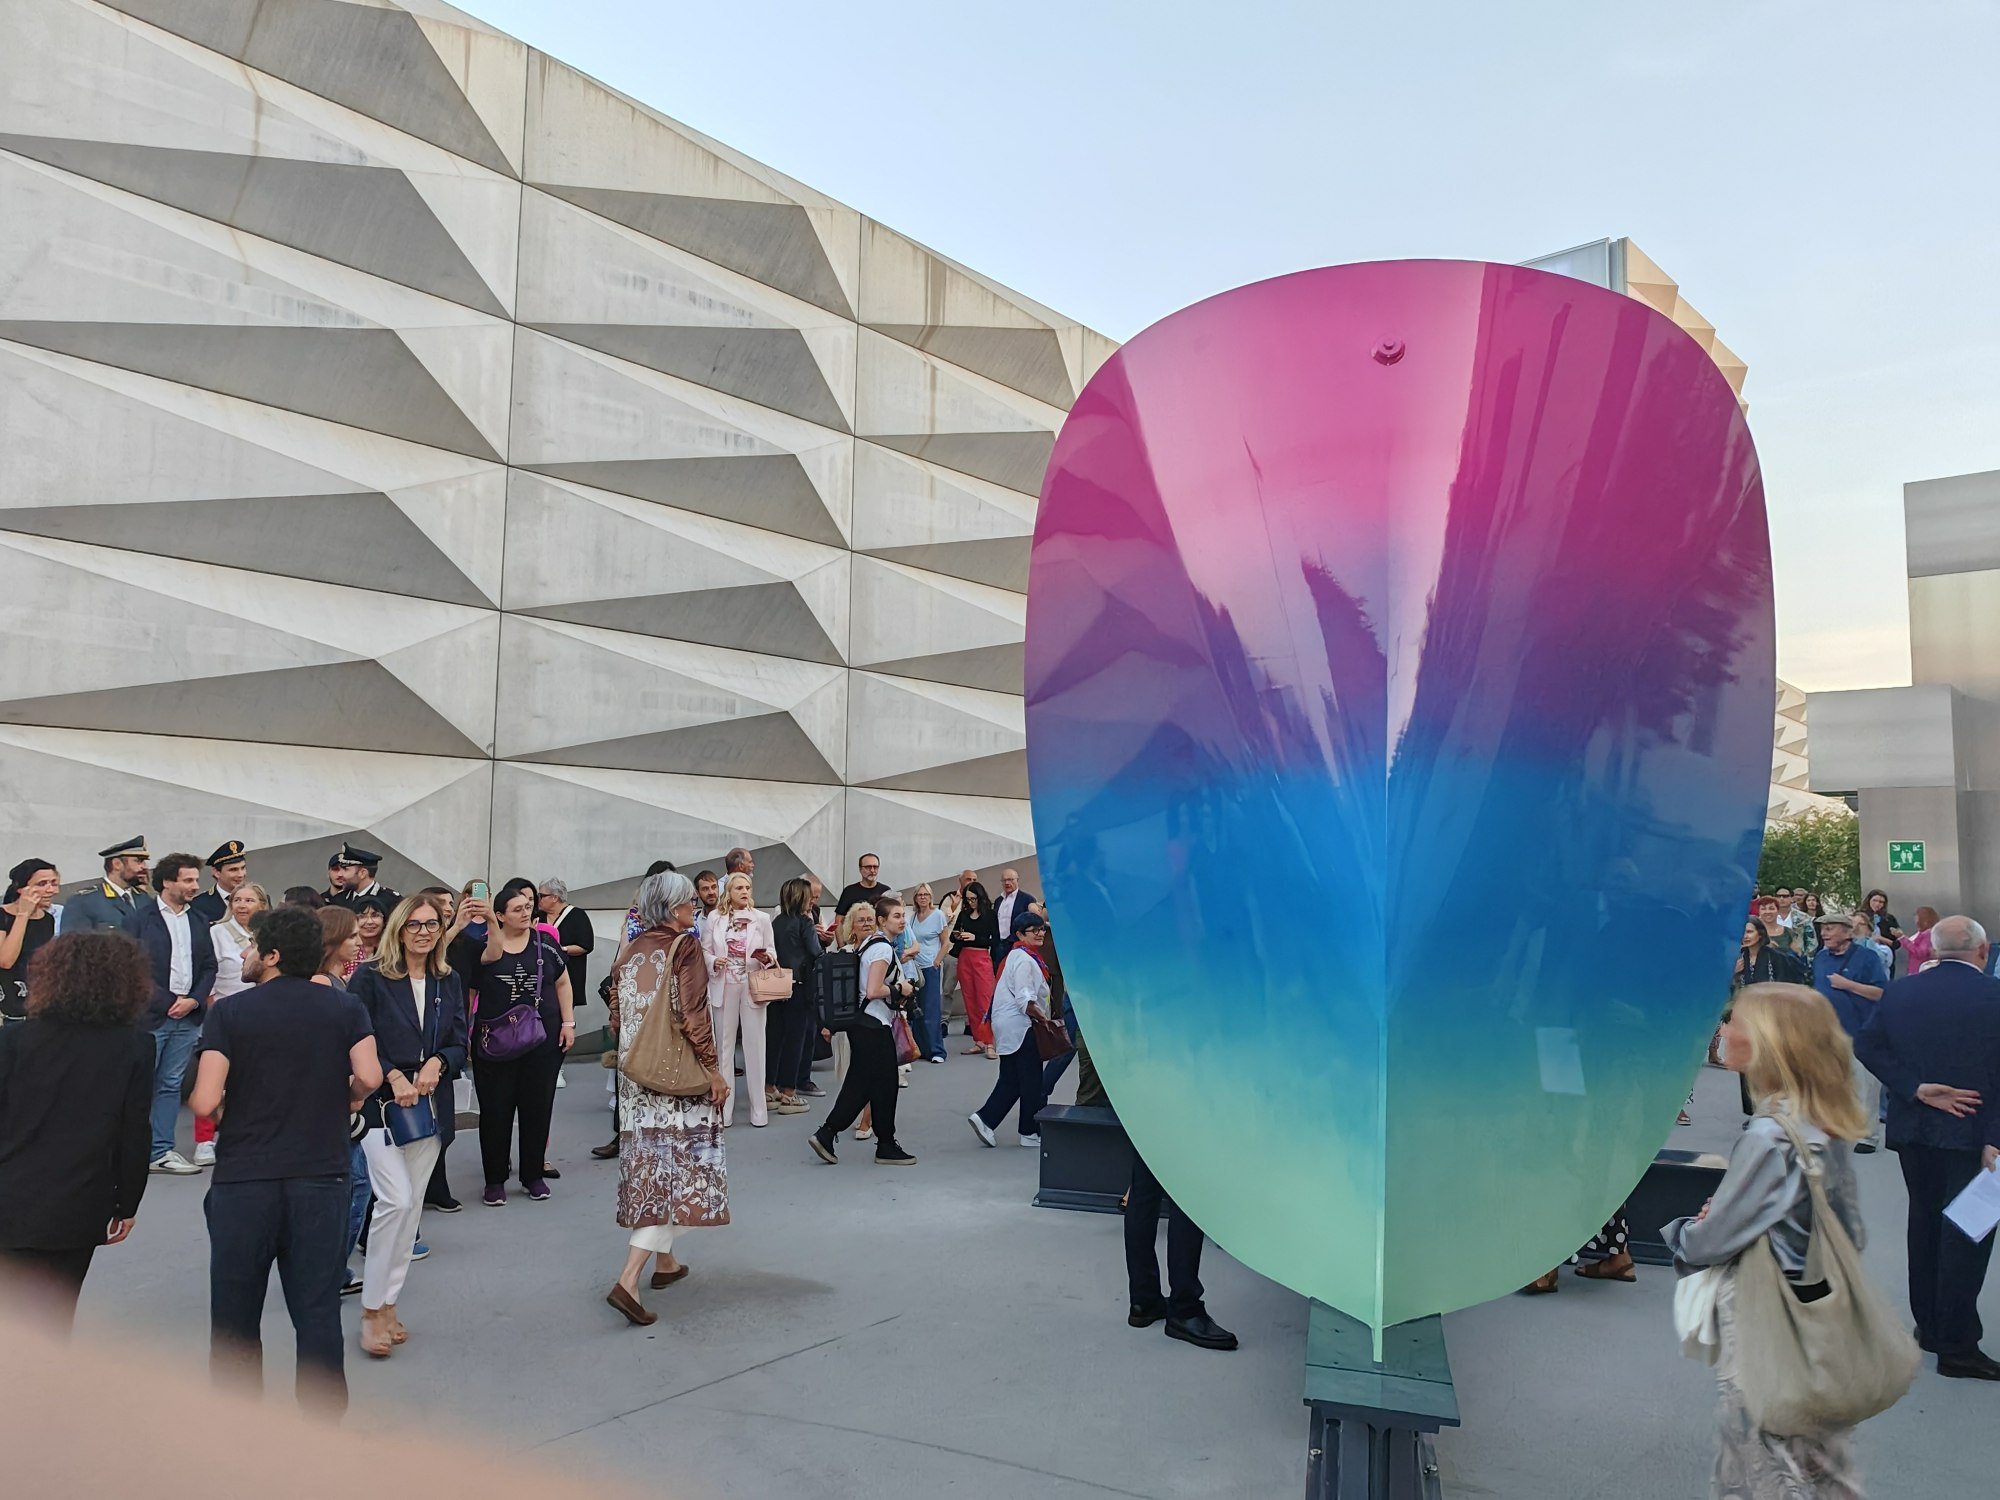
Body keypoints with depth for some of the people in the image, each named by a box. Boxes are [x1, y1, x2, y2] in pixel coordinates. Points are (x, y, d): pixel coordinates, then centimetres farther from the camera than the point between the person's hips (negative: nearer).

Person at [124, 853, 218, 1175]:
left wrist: (194, 1000, -3)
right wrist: (168, 1002, -10)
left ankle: (161, 1150, 14)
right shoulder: (140, 919, -3)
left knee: (171, 1085, 9)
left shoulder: (198, 922, 12)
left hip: (187, 1016, 5)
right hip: (150, 1014, -5)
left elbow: (209, 966, 13)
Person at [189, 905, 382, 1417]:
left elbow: (205, 1101, -12)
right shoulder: (345, 1008, 0)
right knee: (317, 1311, 8)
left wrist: (224, 1103, 10)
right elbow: (369, 1077, -12)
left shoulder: (230, 1012, -5)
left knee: (235, 1315, 13)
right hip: (321, 1177, 1)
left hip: (243, 1178, -1)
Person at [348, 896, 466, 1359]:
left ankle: (388, 1303, 19)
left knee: (411, 1207, 7)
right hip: (381, 1104, -4)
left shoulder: (449, 982, 8)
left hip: (430, 1107, 5)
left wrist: (437, 1064, -13)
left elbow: (460, 1044, 7)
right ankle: (372, 1309, -2)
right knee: (395, 1200, -15)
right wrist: (393, 1077, -18)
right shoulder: (371, 978, -5)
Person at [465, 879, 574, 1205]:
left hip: (543, 1040, 2)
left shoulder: (545, 944, 2)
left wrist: (568, 1023, 5)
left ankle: (534, 1175, 22)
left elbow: (562, 983, 10)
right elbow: (468, 992, 1)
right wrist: (464, 1035, -5)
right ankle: (495, 1180, 16)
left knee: (538, 1107, 8)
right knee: (495, 1110, 3)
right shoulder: (482, 947, -3)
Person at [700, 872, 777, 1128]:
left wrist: (767, 957, -17)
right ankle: (723, 1108, 13)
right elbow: (704, 950, 3)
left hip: (753, 986, 0)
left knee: (754, 1045, 0)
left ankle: (759, 1109, 7)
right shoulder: (714, 918, 2)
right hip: (723, 987, 0)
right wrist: (713, 961, -17)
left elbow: (772, 951, 5)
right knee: (724, 1045, 7)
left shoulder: (761, 919, 3)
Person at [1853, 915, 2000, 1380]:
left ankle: (1928, 1325, 26)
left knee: (1924, 1222, 16)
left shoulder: (1899, 992, -1)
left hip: (1913, 1129, 4)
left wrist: (1918, 1090, -8)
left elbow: (1866, 1046, -5)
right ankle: (1956, 1345, 6)